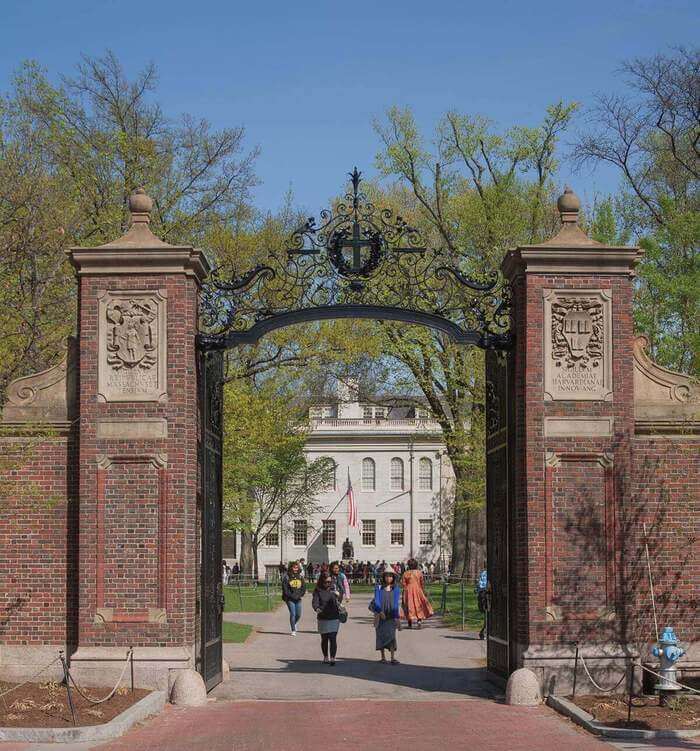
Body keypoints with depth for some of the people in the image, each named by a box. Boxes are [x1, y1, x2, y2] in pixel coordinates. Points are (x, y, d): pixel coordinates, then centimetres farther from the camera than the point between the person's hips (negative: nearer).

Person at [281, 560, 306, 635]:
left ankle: (294, 623, 38)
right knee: (293, 614, -10)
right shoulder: (287, 577, -6)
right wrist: (292, 596, -14)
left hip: (298, 599, 4)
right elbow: (285, 589, -8)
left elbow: (304, 587, 11)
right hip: (290, 599, -4)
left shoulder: (300, 576, 7)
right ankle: (293, 630, -2)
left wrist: (301, 595, -3)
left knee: (298, 615, 7)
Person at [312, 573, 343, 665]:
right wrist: (317, 608, -36)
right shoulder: (318, 591, -1)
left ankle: (332, 658, -9)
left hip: (334, 618, -1)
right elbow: (315, 601, -14)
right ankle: (325, 657, 27)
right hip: (323, 618, 1)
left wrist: (338, 595, -23)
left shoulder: (334, 589, 3)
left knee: (333, 638, -10)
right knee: (324, 639, 12)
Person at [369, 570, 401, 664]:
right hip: (380, 617, 1)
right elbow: (375, 602, 2)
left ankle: (393, 658, -13)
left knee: (391, 635, -10)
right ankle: (383, 657, 14)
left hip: (391, 617, -1)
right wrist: (380, 612, -13)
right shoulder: (379, 588, 4)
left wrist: (398, 617, 4)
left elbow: (398, 604, 9)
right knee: (381, 636, 4)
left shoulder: (396, 589, 6)